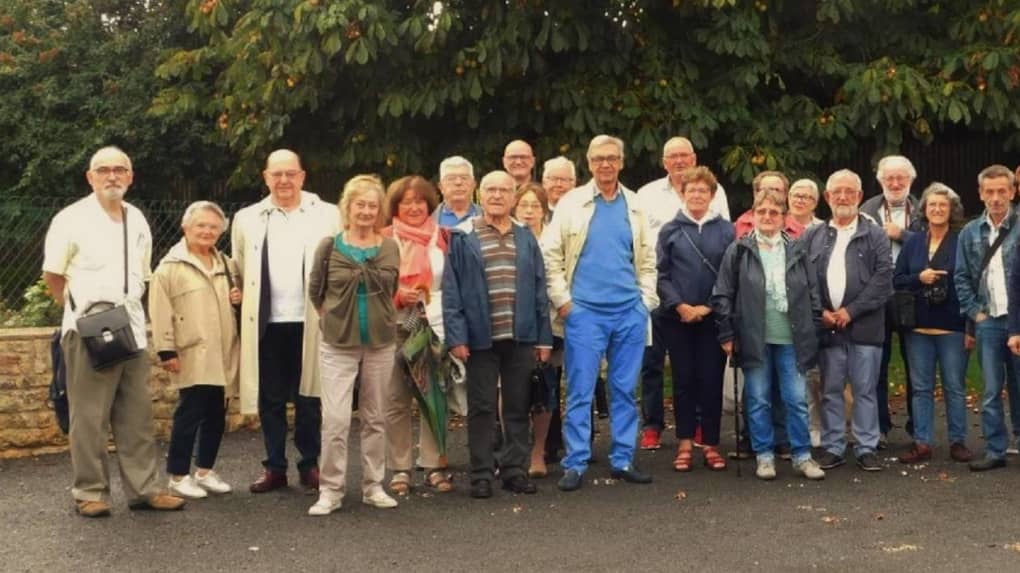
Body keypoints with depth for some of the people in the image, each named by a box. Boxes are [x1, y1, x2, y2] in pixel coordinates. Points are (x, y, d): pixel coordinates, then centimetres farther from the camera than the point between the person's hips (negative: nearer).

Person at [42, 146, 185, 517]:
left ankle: (143, 488, 14)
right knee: (90, 417, 0)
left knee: (136, 415, 8)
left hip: (132, 329, 6)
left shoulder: (137, 220, 12)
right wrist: (83, 309, 2)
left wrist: (127, 307, 13)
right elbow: (52, 277, -1)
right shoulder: (72, 219, -4)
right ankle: (89, 492, 9)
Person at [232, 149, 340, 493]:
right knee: (271, 399, 8)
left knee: (308, 398, 6)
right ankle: (274, 467, 18)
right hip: (267, 323, 2)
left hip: (309, 323, -2)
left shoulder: (327, 216, 1)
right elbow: (239, 270, 16)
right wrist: (244, 301, 7)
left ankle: (310, 465, 17)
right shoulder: (247, 219, 9)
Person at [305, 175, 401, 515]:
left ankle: (373, 486, 21)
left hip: (380, 344, 2)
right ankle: (331, 490, 3)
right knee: (335, 419, -7)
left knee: (375, 418, 10)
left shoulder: (389, 249, 2)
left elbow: (388, 289, 11)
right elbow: (315, 291, 7)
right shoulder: (329, 247, -2)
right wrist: (336, 317, 8)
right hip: (338, 345, -2)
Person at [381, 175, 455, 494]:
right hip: (396, 328, -1)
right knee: (397, 401, -1)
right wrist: (397, 295, -13)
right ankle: (400, 469, 8)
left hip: (436, 327, 1)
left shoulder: (443, 237, 8)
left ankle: (434, 466, 12)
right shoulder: (385, 239, 3)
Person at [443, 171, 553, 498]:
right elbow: (451, 291, -2)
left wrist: (543, 336, 5)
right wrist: (456, 336, -10)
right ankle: (481, 474, 12)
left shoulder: (526, 238, 11)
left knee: (518, 407, 9)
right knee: (481, 408, 4)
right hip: (481, 338, -3)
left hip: (521, 337, 3)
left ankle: (515, 469, 19)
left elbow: (539, 290, 10)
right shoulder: (463, 238, 2)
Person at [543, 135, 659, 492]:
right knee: (580, 391, -1)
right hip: (584, 311, -3)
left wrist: (647, 299, 6)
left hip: (630, 311, 3)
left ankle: (622, 461, 19)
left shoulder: (635, 205, 9)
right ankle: (575, 464, 7)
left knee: (625, 390, 9)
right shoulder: (572, 203, 1)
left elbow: (648, 258, 14)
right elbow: (550, 254, -1)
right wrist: (561, 300, -6)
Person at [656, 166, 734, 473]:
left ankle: (711, 444, 12)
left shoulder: (726, 230, 3)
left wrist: (709, 307, -8)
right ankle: (685, 444, 11)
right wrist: (680, 305, -11)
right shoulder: (670, 230, 5)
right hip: (678, 317, 0)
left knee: (712, 380, 2)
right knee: (684, 380, 4)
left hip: (714, 318, 0)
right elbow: (660, 274, 0)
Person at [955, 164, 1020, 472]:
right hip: (988, 323, 3)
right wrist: (975, 313, 1)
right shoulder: (970, 233, 7)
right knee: (991, 391, 7)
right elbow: (961, 278, 10)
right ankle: (995, 451, 14)